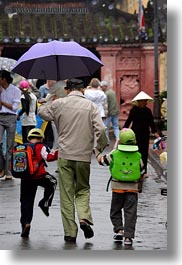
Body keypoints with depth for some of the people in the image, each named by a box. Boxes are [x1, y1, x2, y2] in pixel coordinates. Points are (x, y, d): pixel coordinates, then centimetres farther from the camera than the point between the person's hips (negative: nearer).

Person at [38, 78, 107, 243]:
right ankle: (84, 218, -10)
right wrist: (101, 146, 9)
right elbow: (100, 129, -8)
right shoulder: (91, 106, -1)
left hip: (65, 155, 0)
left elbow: (42, 111, 16)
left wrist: (50, 100, 31)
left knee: (66, 194, 4)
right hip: (84, 156, 0)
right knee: (83, 189, 17)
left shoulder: (59, 103, 0)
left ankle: (70, 232, 0)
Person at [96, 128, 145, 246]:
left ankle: (119, 229, 1)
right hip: (133, 188, 1)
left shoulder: (114, 155, -5)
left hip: (118, 188, 0)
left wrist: (98, 152, 31)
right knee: (130, 212, 2)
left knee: (115, 211, 17)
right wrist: (140, 186, 23)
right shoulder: (138, 157, 0)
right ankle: (128, 236, -4)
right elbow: (142, 174, 7)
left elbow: (101, 160, 10)